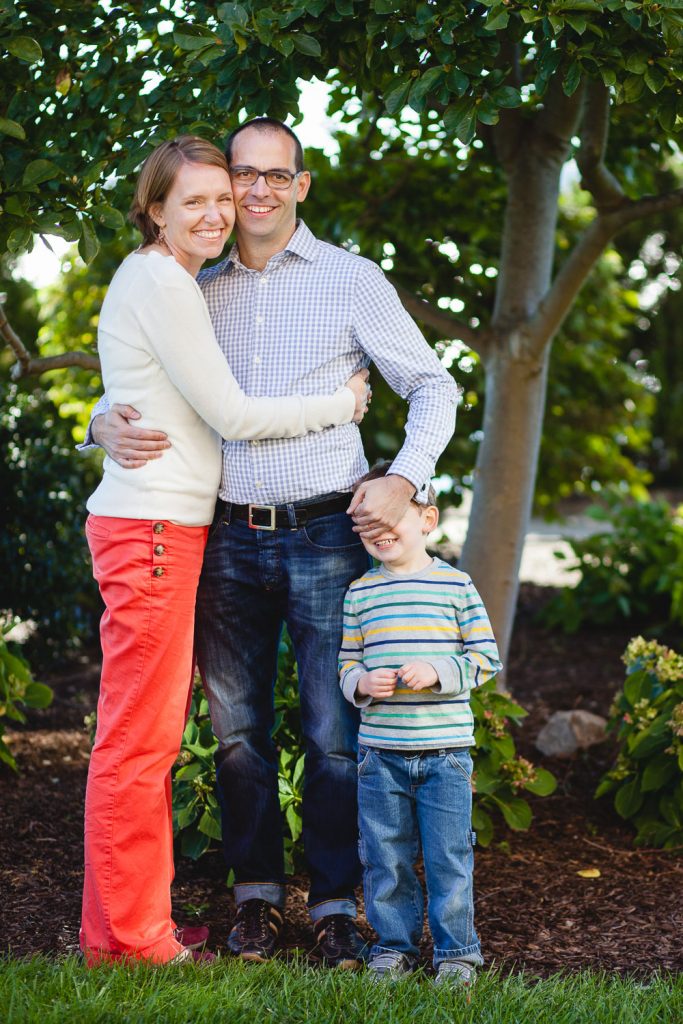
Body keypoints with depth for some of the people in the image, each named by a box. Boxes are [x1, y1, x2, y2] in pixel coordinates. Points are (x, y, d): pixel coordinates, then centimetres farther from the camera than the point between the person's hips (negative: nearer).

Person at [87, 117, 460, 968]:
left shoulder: (350, 279, 3)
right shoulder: (197, 291, 12)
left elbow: (433, 387, 5)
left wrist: (404, 480, -9)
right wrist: (109, 426, -7)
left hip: (326, 536, -3)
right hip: (229, 539, 3)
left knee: (334, 734, -2)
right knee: (238, 729, 8)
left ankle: (335, 906, 8)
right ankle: (257, 895, 21)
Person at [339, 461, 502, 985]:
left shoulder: (456, 584, 0)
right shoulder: (360, 592, 7)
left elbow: (486, 656, 0)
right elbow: (346, 666, 11)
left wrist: (438, 672, -15)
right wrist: (362, 683, -11)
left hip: (445, 750, -2)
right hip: (380, 752, 2)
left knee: (448, 856, 2)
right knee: (385, 858, 7)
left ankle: (457, 950, 15)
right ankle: (394, 945, 22)